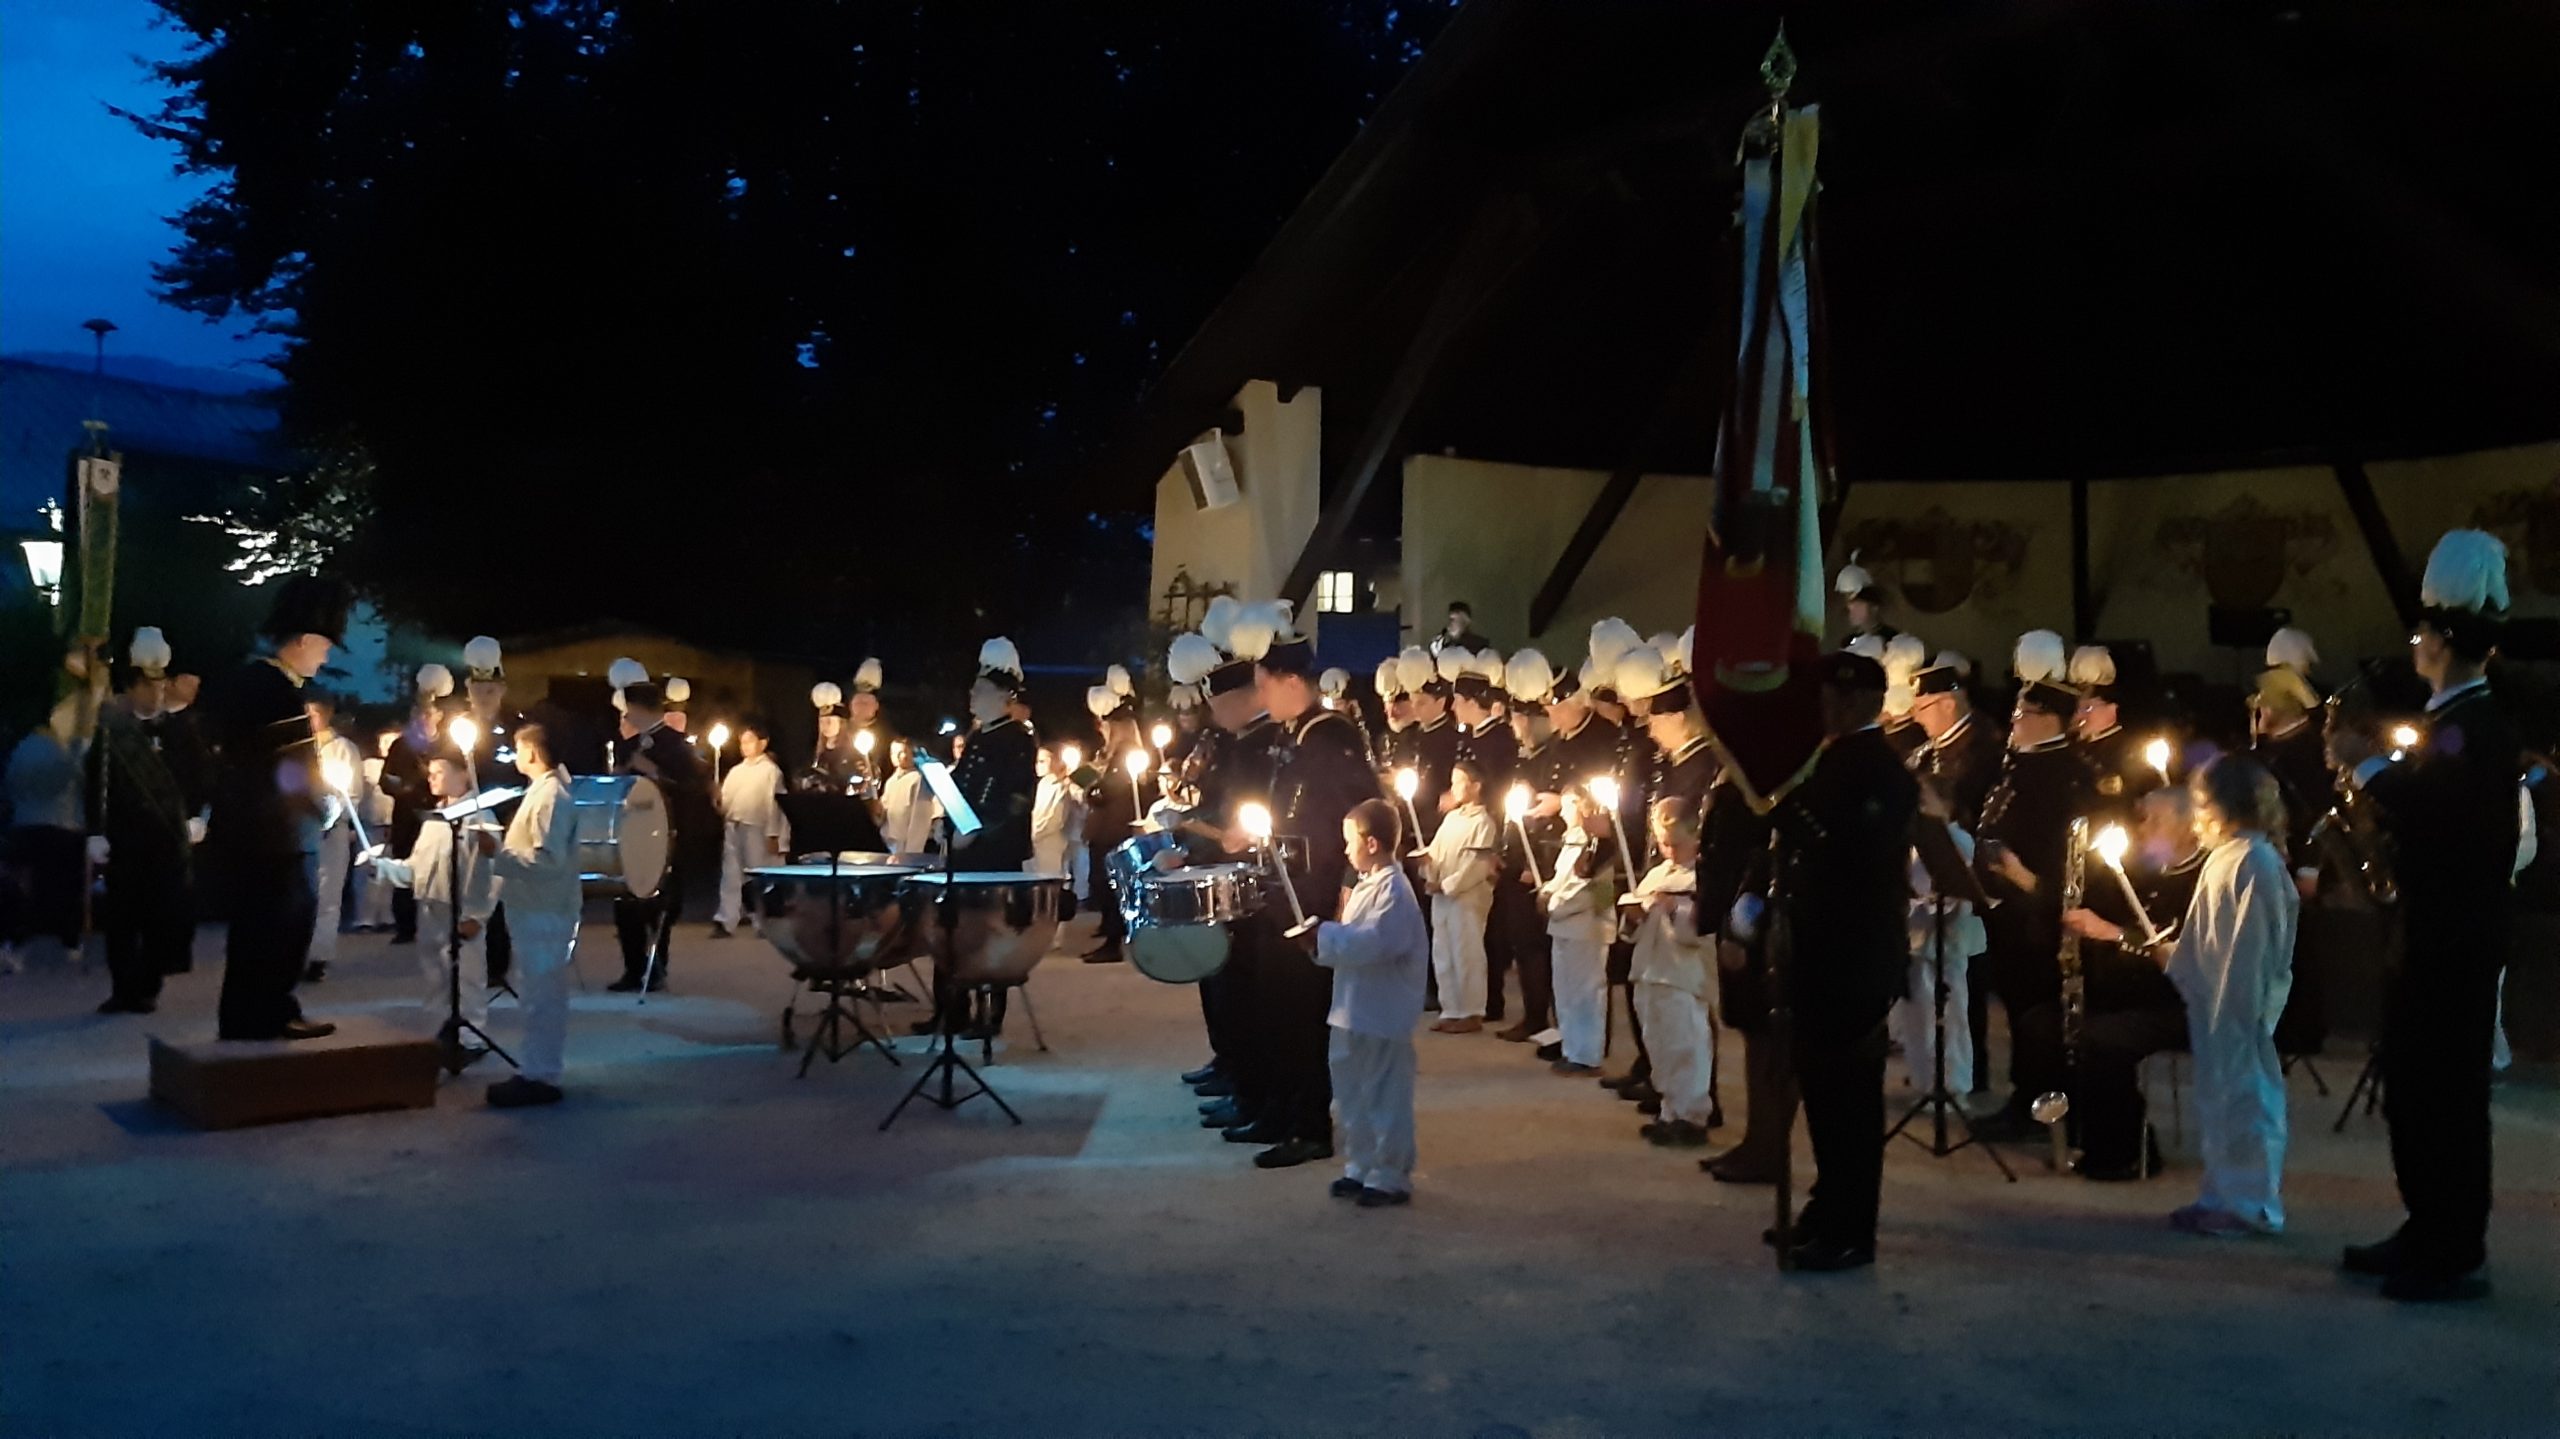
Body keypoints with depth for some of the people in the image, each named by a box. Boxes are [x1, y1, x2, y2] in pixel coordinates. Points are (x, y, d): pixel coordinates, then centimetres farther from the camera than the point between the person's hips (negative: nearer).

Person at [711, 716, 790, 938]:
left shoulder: (771, 770, -2)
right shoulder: (735, 771, 14)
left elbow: (775, 804, -6)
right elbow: (726, 799, 13)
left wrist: (773, 835, -10)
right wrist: (718, 803, -10)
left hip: (757, 829, -5)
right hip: (733, 828, 5)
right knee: (731, 875, 2)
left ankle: (764, 922, 11)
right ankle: (725, 921, 2)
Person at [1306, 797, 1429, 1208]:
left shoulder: (1393, 890, -18)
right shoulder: (1366, 885, 13)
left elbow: (1373, 943, -29)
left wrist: (1324, 936, -21)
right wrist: (1323, 941, 1)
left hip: (1382, 1017, -10)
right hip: (1353, 1011, 10)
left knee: (1385, 1097, 2)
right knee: (1353, 1094, 18)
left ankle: (1390, 1178, 12)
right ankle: (1361, 1167, 30)